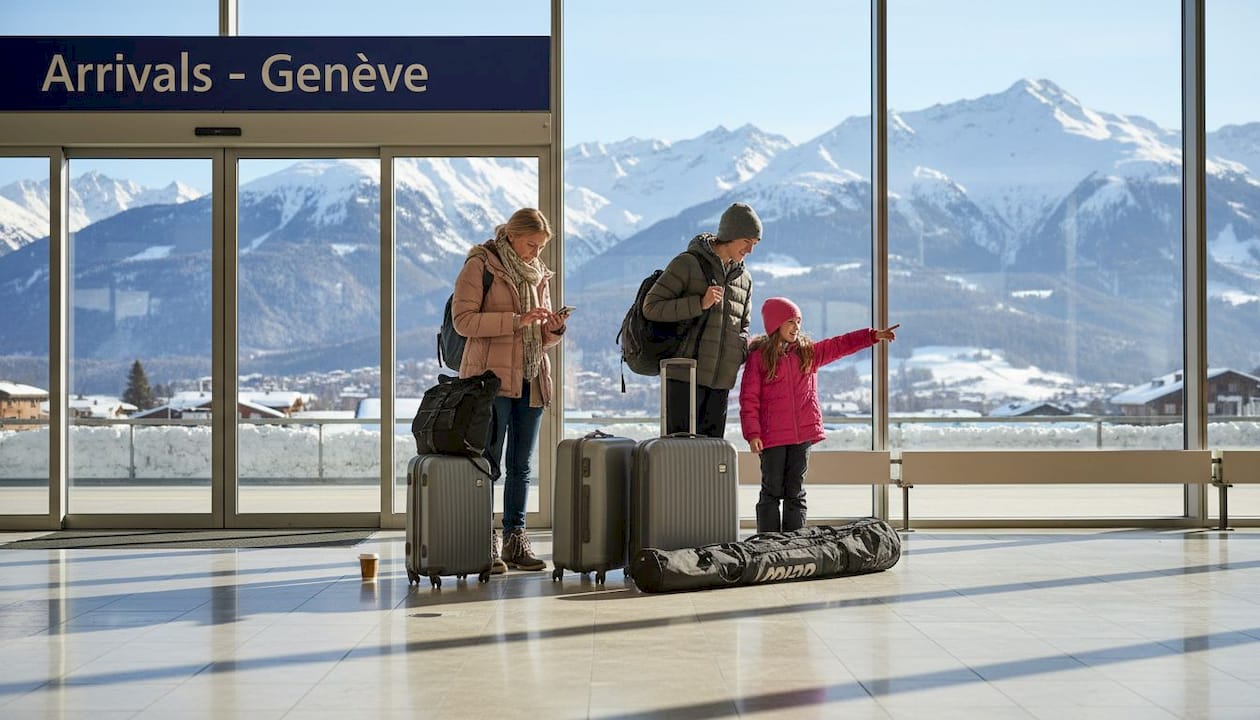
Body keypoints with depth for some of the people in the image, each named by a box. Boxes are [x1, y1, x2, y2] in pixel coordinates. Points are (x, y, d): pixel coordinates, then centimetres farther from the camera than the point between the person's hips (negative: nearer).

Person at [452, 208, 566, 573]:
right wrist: (517, 320, -18)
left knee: (521, 465, 9)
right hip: (492, 376, -6)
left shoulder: (538, 274, 18)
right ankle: (484, 543, -2)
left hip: (531, 379, 7)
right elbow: (463, 320, -13)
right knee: (489, 463, -6)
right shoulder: (480, 265, -2)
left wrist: (553, 328, 0)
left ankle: (515, 540, 15)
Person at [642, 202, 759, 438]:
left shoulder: (744, 279, 16)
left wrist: (742, 350, 4)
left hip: (720, 381, 6)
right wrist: (700, 304, -18)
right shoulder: (688, 264, -4)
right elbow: (651, 307, -9)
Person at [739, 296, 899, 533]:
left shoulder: (809, 352, 12)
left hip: (803, 433, 4)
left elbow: (841, 345, 13)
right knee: (772, 491, 1)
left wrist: (873, 335, 4)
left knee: (796, 492, 7)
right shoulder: (759, 357, -2)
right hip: (772, 435, -4)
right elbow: (749, 398, -5)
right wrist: (752, 433, -12)